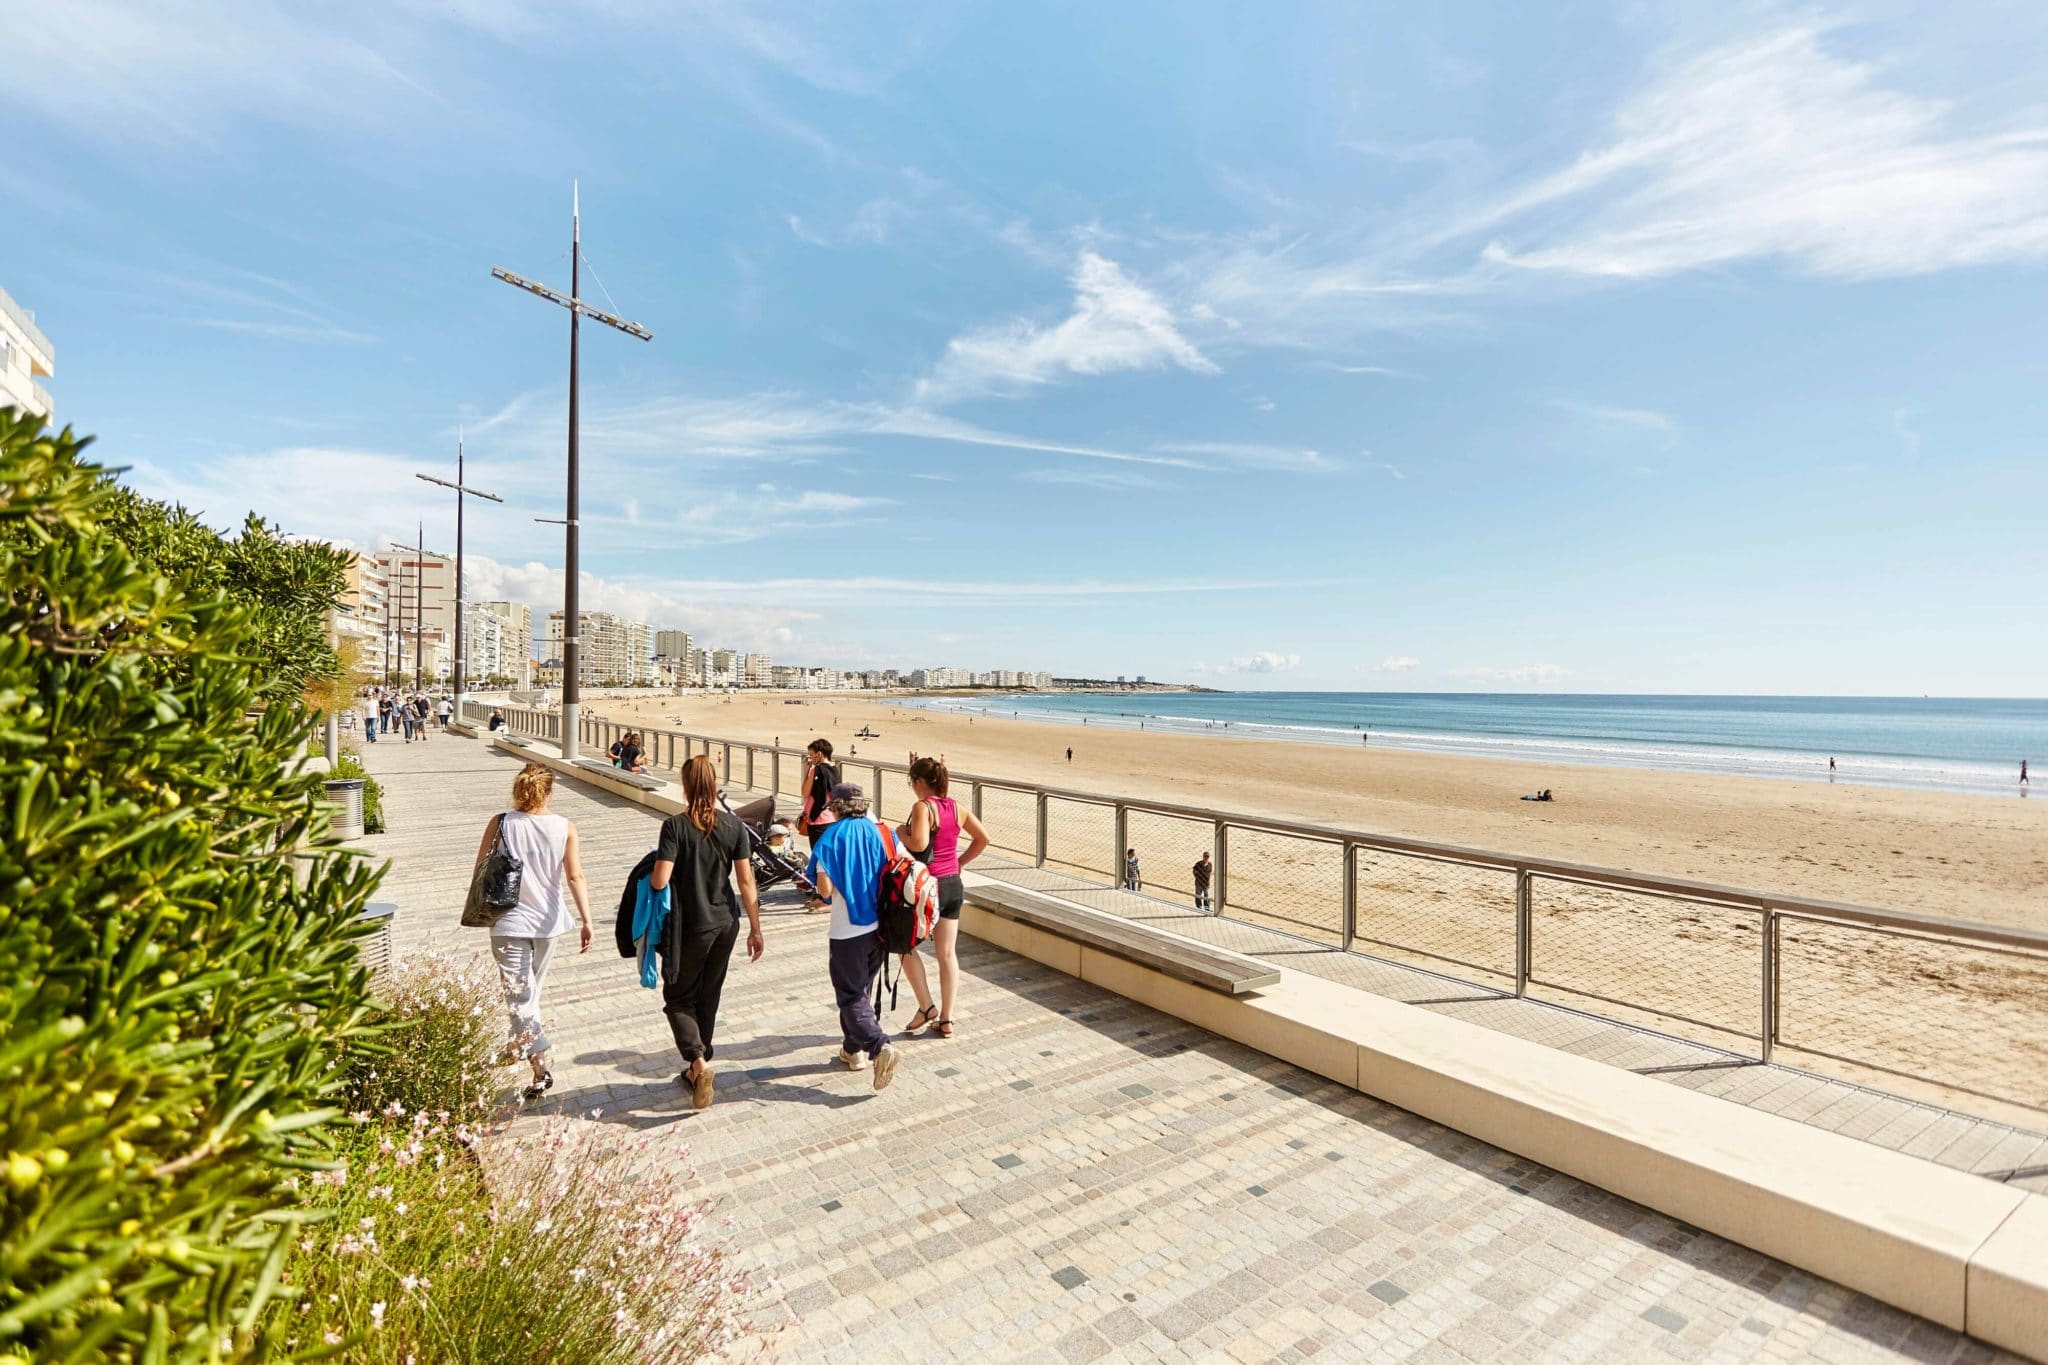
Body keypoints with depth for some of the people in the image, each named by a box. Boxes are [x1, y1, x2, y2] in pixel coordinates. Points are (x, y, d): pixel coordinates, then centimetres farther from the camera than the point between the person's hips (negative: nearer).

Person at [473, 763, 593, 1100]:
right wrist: (586, 921, -11)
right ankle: (522, 1045, 43)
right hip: (548, 920, 3)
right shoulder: (565, 828, -8)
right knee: (532, 989, 24)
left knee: (518, 995, 0)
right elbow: (575, 877, -12)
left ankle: (541, 1066, -7)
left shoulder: (500, 824, -10)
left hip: (509, 921, -3)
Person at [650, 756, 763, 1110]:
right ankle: (697, 1070, 31)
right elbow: (746, 881, -2)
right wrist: (755, 929, 4)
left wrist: (652, 869, 4)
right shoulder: (733, 825, -4)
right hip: (726, 924, 4)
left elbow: (659, 881, -20)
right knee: (708, 997, 19)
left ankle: (699, 1061, -7)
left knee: (679, 998, 13)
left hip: (690, 928, -4)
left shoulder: (675, 826, -15)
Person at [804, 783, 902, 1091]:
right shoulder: (880, 832, 0)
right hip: (880, 927, 5)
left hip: (847, 932, -5)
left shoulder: (830, 838, -11)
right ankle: (854, 1048, 32)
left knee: (851, 996, 4)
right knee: (861, 990, 21)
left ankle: (880, 1047, -14)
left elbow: (825, 889, -15)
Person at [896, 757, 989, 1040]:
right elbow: (983, 838, 11)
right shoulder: (956, 807, 4)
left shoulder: (922, 807, -16)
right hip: (954, 885, 7)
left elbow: (919, 844, -30)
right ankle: (946, 1020, 18)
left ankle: (927, 1006, 12)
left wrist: (902, 833, -11)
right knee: (947, 953, 11)